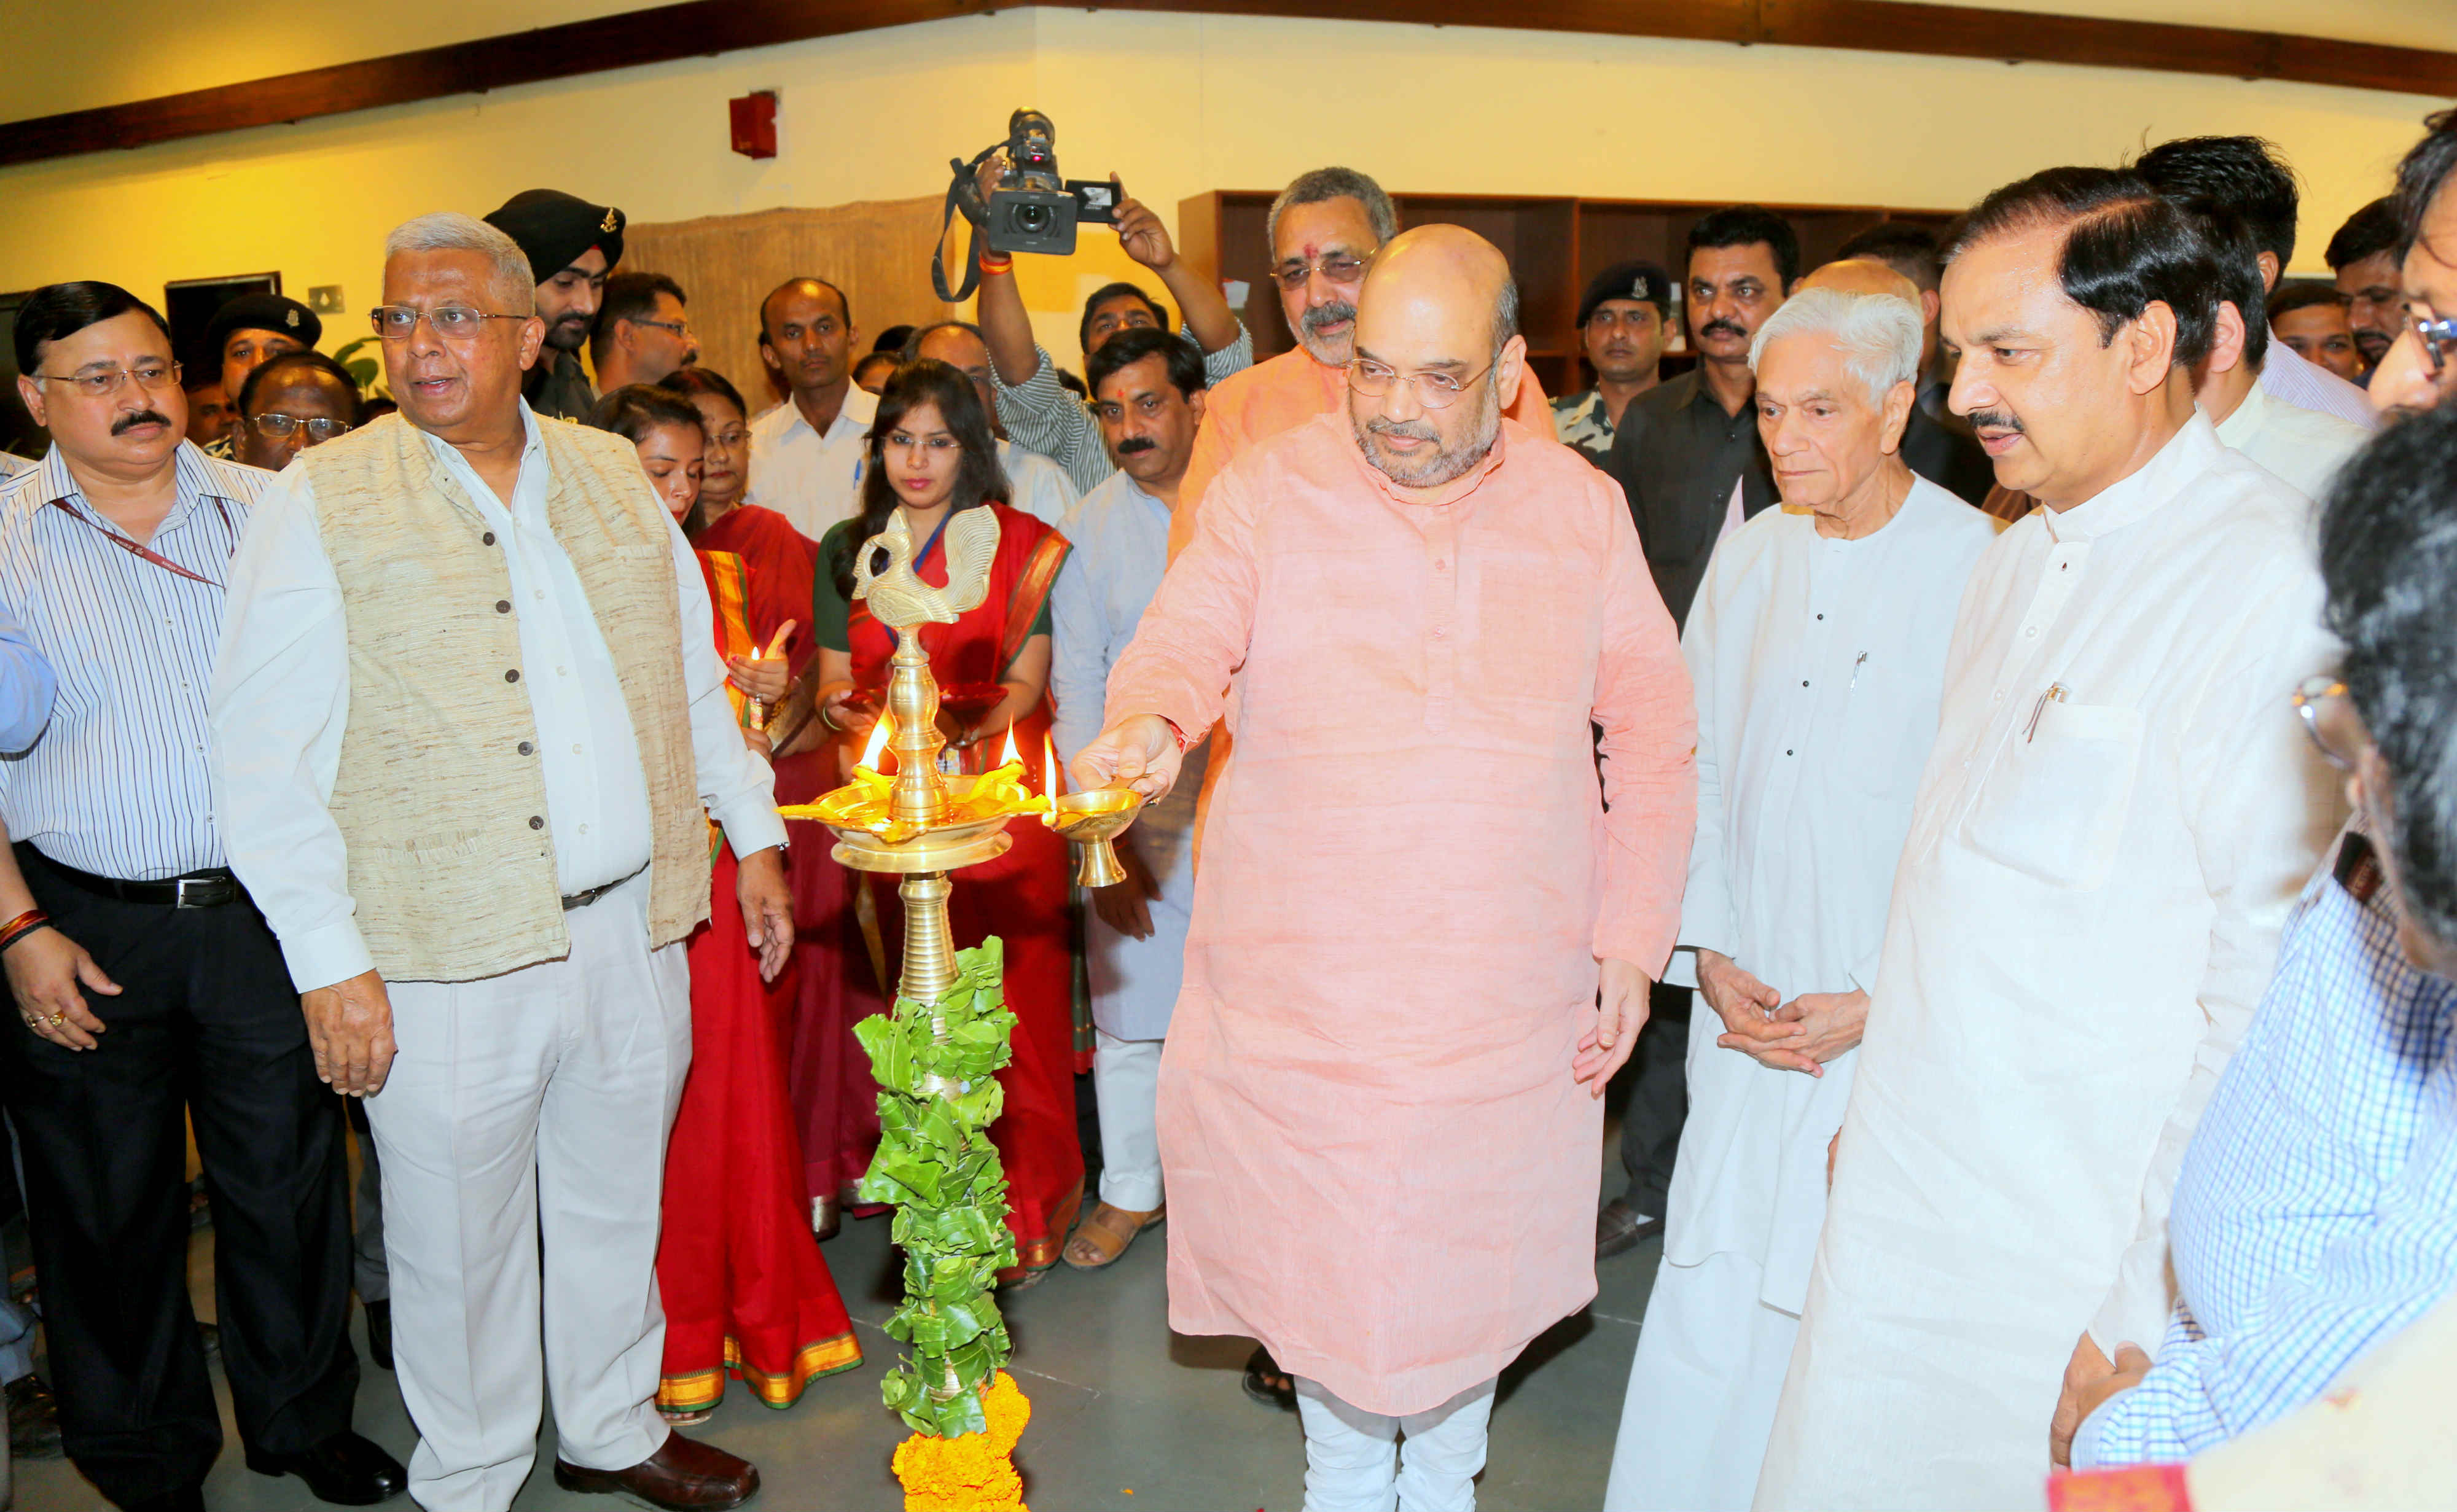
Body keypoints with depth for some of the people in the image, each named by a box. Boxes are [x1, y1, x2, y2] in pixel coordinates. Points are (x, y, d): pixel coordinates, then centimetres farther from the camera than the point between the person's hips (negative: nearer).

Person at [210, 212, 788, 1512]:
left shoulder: (613, 475, 8)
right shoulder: (324, 502, -5)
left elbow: (695, 677, 16)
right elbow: (266, 760, -8)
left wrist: (753, 834, 14)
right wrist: (328, 961, -12)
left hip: (633, 928, 4)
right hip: (453, 960, -4)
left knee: (615, 1206, 19)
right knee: (460, 1241, 11)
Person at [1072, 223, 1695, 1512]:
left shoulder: (1583, 509, 1)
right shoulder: (1270, 489, -4)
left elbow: (1652, 729, 6)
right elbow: (1184, 643, -11)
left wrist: (1631, 937, 2)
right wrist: (1148, 724, -35)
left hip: (1509, 993, 1)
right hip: (1306, 988, -1)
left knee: (1473, 1258, 16)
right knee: (1320, 1253, 12)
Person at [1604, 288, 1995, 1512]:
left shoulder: (1979, 572, -11)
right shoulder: (1748, 558, 7)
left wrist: (1885, 1002, -11)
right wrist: (1712, 957, 3)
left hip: (1892, 1035, -4)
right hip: (1746, 1009, 5)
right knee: (1711, 1295, 9)